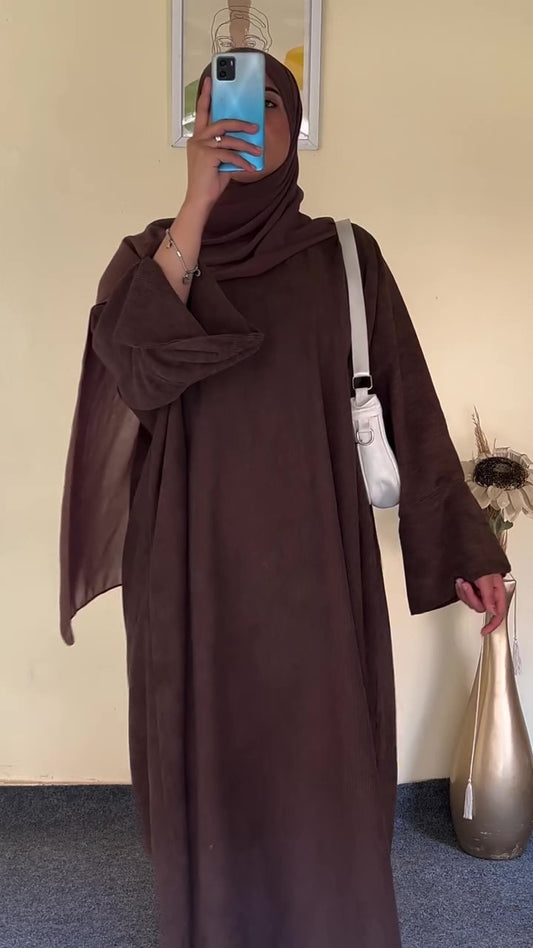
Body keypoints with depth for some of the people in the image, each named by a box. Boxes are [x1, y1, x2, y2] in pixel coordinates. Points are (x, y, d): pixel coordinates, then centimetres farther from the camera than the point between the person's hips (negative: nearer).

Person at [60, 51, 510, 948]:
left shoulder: (345, 255, 4)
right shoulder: (153, 253, 5)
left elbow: (407, 401, 5)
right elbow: (131, 361, -16)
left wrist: (464, 541, 3)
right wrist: (199, 204, -18)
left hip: (312, 562, 0)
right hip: (191, 563, 1)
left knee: (320, 771, 6)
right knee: (206, 767, 11)